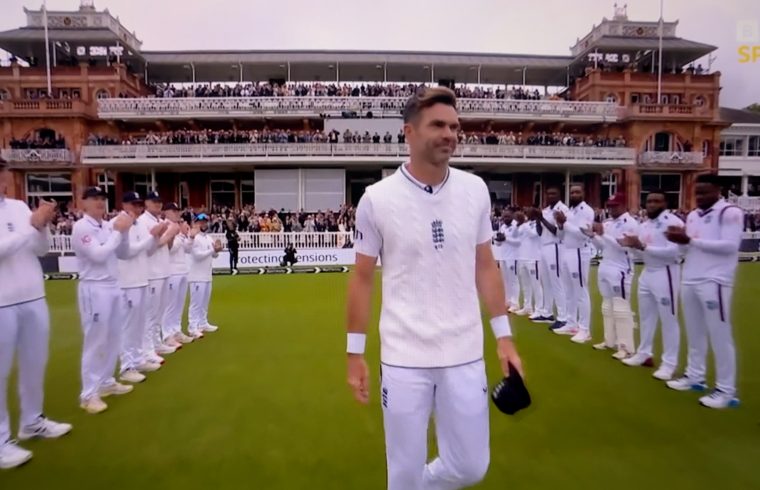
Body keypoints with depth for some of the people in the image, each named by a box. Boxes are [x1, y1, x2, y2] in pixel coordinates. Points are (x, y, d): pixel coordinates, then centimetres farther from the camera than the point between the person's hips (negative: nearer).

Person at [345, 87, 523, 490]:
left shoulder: (475, 190, 1)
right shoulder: (377, 198, -8)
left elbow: (485, 266, 8)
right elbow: (362, 278, -2)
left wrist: (504, 336, 7)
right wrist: (354, 354, -1)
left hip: (465, 354, 3)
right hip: (403, 358, -2)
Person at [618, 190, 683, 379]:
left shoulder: (673, 222, -14)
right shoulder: (644, 225, 11)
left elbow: (674, 252, -23)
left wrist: (643, 246, -26)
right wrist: (631, 245, -4)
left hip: (665, 274, -8)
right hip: (646, 273, 8)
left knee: (668, 320, 0)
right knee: (645, 316, 17)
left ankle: (669, 363, 9)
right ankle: (644, 354, 31)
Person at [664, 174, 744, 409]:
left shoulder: (730, 213, -7)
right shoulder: (693, 215, 14)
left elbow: (729, 246, -17)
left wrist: (690, 240, -19)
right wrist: (680, 239, -7)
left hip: (714, 282, -7)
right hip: (689, 281, 7)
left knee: (720, 335, -2)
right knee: (694, 332, 14)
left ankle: (726, 391, 6)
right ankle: (695, 376, 26)